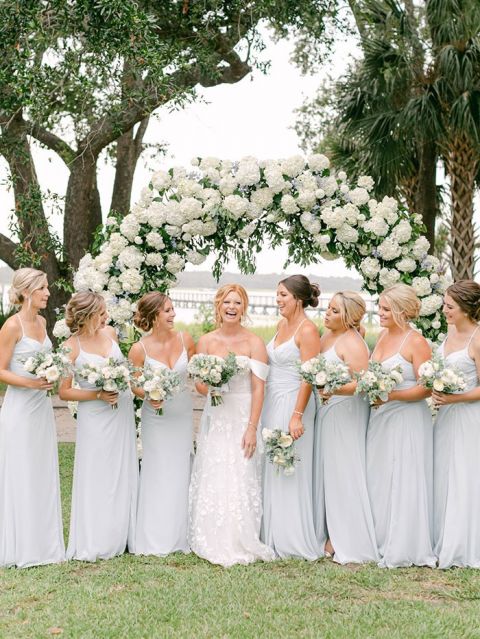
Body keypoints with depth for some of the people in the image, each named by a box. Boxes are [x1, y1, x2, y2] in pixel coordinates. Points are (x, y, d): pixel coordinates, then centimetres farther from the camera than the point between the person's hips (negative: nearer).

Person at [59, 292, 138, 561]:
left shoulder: (110, 333, 3)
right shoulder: (71, 347, -12)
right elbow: (64, 392, -9)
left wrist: (123, 384, 9)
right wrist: (98, 395, -17)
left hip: (122, 412, 5)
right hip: (94, 417, -5)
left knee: (123, 473, 10)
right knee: (97, 477, 0)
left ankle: (120, 536, 21)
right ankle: (95, 542, 11)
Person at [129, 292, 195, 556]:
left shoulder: (184, 339, -6)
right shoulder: (140, 349, -14)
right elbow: (134, 385, -4)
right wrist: (149, 395, -23)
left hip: (183, 414, 3)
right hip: (156, 418, -3)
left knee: (181, 474, 9)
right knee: (157, 475, 2)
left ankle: (179, 536, 20)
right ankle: (156, 540, 12)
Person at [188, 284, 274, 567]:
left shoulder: (254, 342, -3)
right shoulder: (206, 341, 7)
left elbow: (258, 388, -8)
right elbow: (199, 382, 10)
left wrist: (252, 427, -14)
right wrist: (209, 388, -14)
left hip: (243, 417, -3)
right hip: (215, 418, 3)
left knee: (240, 479, -4)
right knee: (211, 480, 2)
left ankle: (240, 544, 5)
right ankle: (212, 542, 12)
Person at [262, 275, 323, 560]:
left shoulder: (307, 330, -13)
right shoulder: (283, 324, 13)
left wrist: (297, 416, -23)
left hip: (293, 403, -8)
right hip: (272, 402, 8)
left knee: (290, 472, -3)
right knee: (272, 470, 11)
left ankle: (295, 541, 6)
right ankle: (274, 535, 19)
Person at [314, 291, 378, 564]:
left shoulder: (353, 344, -16)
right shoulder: (328, 335, 11)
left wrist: (335, 389, -34)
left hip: (347, 412, -9)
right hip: (327, 410, 9)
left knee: (342, 473, -4)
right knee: (326, 470, 10)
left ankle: (348, 543, 4)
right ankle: (329, 534, 18)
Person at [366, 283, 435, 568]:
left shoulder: (416, 342, -11)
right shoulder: (383, 336, 11)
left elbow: (426, 388, -16)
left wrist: (391, 395, -23)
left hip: (408, 419, -8)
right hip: (380, 417, 8)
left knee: (405, 482, -2)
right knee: (378, 480, 10)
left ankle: (404, 549, 8)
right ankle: (381, 542, 20)